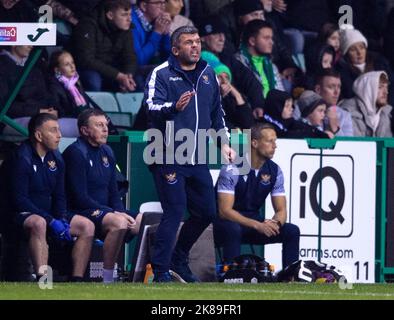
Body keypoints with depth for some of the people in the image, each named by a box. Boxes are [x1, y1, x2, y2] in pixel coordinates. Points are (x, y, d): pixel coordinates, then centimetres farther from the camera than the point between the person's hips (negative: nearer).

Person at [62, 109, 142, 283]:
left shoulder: (107, 152, 15)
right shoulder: (76, 153, -11)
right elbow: (80, 198, -17)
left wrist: (121, 212, -4)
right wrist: (114, 214, -20)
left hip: (106, 211, 8)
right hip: (81, 213, -8)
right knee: (119, 223, -34)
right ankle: (107, 280, -30)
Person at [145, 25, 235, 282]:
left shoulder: (208, 74, 15)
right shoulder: (162, 74, -5)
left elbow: (217, 111, 26)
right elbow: (152, 107, -20)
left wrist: (223, 142, 20)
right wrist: (175, 106, -38)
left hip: (198, 159, 7)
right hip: (169, 157, -7)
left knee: (206, 212, 10)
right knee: (175, 211, -12)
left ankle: (179, 259, 29)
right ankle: (161, 270, -6)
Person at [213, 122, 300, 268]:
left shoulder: (274, 171, -1)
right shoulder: (232, 169, -20)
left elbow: (281, 210, 1)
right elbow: (225, 210, -25)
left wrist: (275, 222, -25)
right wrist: (257, 225, -35)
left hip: (254, 222, 6)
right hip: (229, 222, -6)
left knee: (292, 231, -13)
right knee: (233, 230, -39)